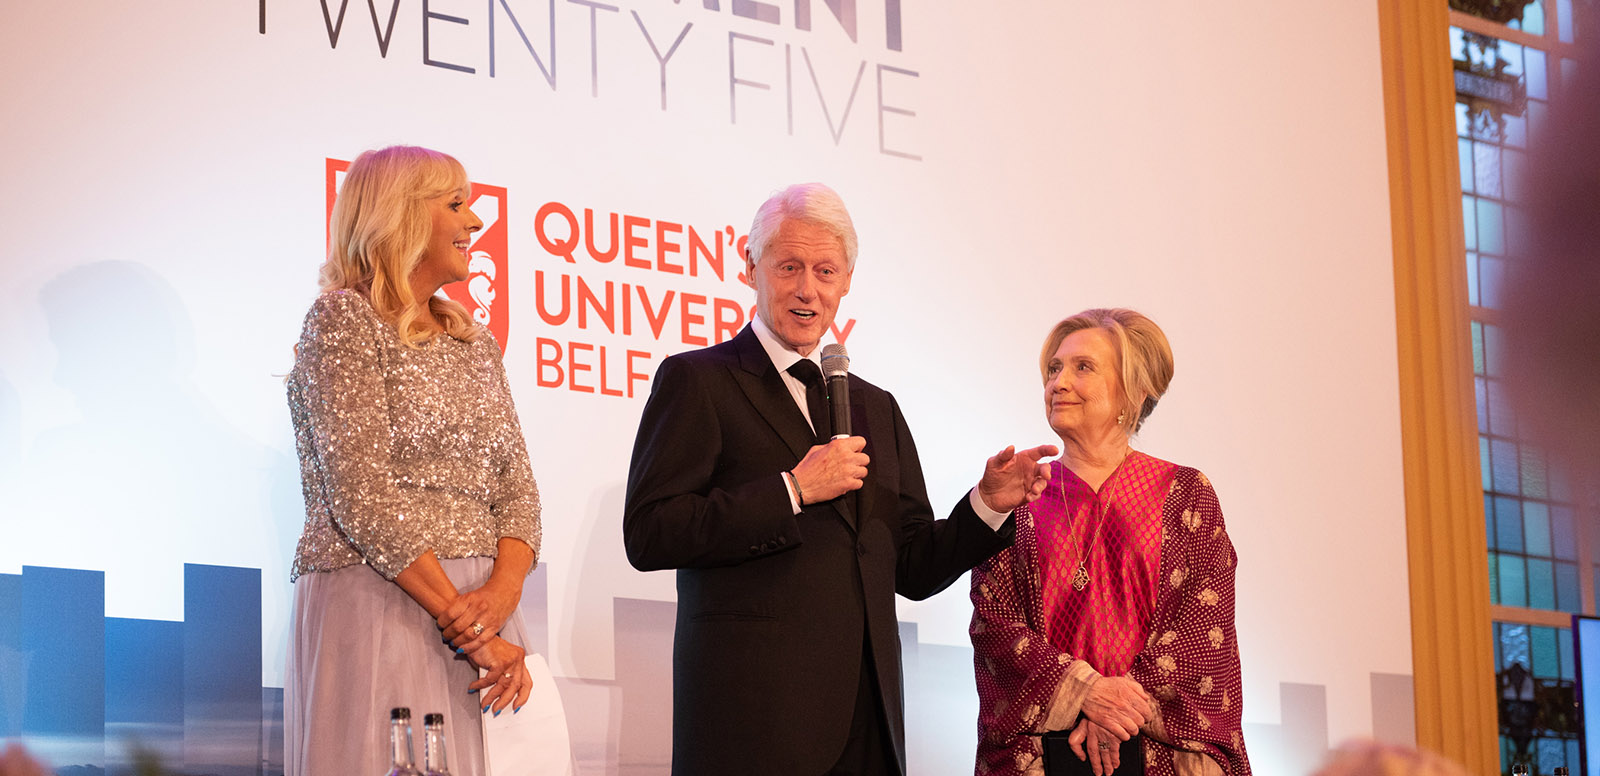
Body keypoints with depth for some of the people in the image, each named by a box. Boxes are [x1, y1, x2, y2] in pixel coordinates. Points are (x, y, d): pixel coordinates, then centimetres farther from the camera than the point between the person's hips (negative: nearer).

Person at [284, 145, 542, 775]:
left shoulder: (476, 345, 19)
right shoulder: (344, 318, -3)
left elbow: (516, 487, 11)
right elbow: (362, 494, -13)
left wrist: (503, 590, -11)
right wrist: (463, 623, -16)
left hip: (473, 614, 6)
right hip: (376, 603, -6)